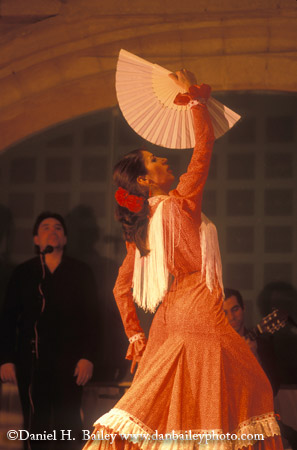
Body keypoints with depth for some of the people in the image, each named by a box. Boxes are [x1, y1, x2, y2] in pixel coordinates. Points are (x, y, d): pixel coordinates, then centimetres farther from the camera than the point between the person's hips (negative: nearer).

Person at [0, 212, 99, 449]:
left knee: (67, 427, -3)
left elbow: (90, 317, 3)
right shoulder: (23, 273, 9)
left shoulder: (81, 272, 7)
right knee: (35, 426, 4)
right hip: (30, 361, 1)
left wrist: (87, 356, -6)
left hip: (68, 361, -1)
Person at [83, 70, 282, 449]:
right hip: (200, 318, -8)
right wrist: (195, 97, 7)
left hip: (167, 323, 8)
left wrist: (135, 335, 17)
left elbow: (121, 287, 13)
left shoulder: (139, 227, 12)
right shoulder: (181, 203, -8)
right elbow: (204, 144, -4)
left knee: (166, 404, 8)